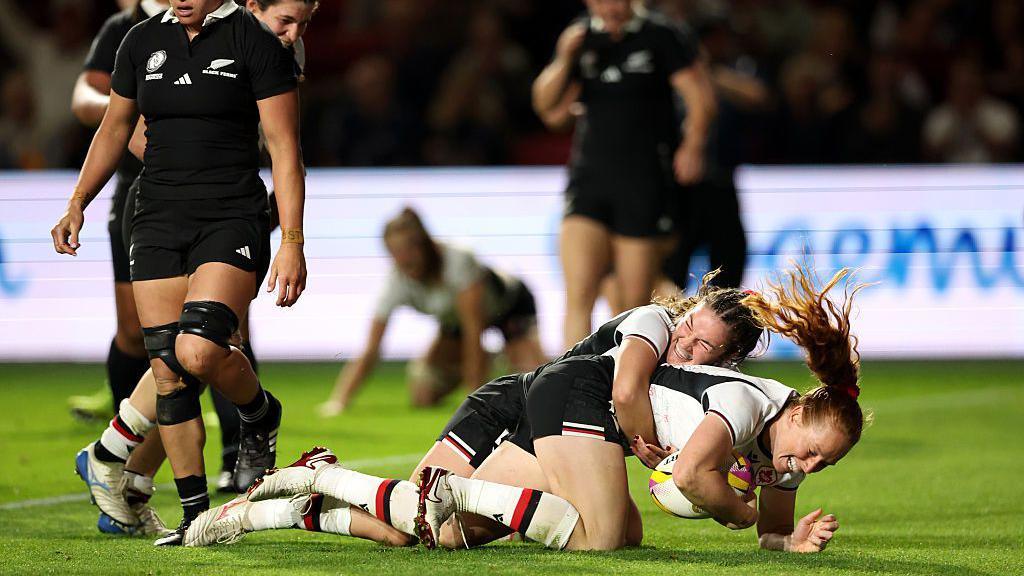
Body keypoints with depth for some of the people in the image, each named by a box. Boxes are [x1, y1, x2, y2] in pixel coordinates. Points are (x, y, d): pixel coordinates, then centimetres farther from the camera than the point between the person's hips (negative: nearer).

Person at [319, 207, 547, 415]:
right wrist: (338, 401, -40)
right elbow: (369, 352, -28)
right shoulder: (398, 283, -27)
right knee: (423, 397, -13)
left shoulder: (458, 261, -39)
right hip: (455, 320, 4)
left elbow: (473, 331, -36)